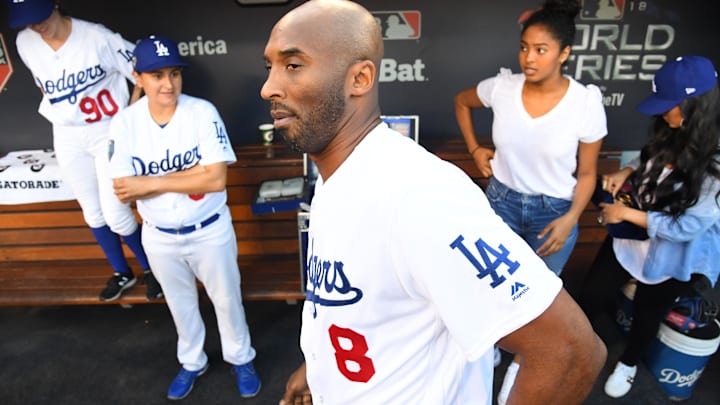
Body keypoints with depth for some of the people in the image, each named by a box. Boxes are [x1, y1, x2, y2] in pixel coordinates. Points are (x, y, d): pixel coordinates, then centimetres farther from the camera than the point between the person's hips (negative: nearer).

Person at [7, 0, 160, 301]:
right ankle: (121, 273, 32)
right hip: (67, 138, 5)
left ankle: (150, 268, 19)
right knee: (92, 212, 12)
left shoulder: (96, 37, -16)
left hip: (108, 133, -5)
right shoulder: (24, 43, 0)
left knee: (115, 214, -6)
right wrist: (63, 111, 9)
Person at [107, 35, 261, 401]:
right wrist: (192, 173, -22)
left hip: (210, 231, -2)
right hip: (159, 237, 3)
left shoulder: (203, 112, -17)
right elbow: (123, 191, -14)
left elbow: (216, 179, -24)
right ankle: (192, 362, 48)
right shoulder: (124, 123, -10)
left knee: (226, 298, 15)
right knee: (179, 303, 23)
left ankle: (240, 359, 41)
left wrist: (151, 182, -20)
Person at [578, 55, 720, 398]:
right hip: (631, 236, 5)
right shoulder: (673, 135, -12)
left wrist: (628, 214, -22)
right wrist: (626, 172, -9)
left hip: (670, 257, -5)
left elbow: (688, 227, -26)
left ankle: (628, 364, 52)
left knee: (647, 314, 21)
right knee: (591, 296, 13)